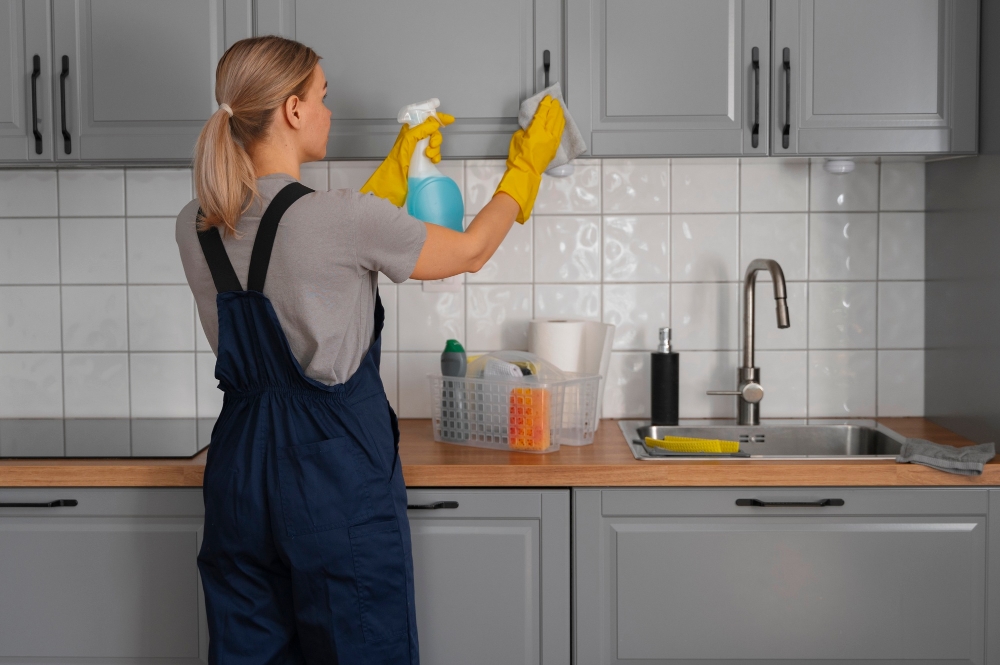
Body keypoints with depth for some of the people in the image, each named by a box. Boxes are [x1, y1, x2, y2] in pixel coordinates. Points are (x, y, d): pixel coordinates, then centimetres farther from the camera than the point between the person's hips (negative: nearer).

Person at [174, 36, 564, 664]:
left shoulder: (196, 227, 1)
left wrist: (397, 166, 23)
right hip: (336, 469, -6)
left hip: (242, 465, 6)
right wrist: (526, 168, 14)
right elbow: (471, 252, -3)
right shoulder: (339, 216, -18)